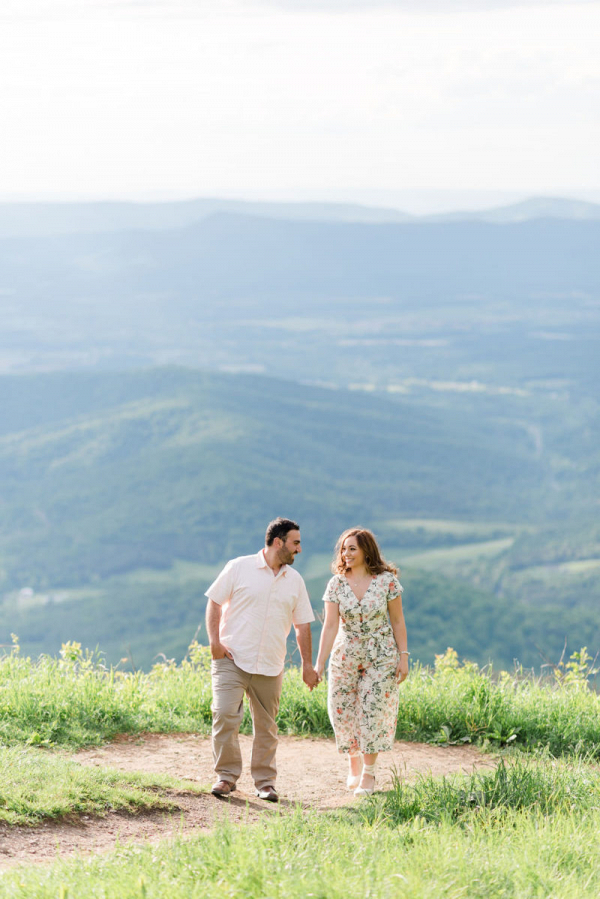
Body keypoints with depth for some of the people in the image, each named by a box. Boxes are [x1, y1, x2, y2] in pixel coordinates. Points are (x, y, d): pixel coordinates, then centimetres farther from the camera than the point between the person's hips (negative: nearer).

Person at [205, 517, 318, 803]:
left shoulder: (295, 581, 11)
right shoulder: (239, 568, -1)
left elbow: (302, 626, 15)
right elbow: (214, 602, 2)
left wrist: (307, 665, 10)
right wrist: (214, 640, -9)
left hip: (270, 666, 3)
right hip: (231, 659, -3)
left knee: (266, 725, 6)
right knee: (225, 715, -14)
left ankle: (264, 780, 17)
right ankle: (227, 775, -3)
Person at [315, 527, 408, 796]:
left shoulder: (386, 581, -9)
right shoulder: (336, 584, -5)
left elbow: (397, 621, -1)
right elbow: (330, 625, -7)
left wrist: (403, 656, -4)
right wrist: (319, 663, -13)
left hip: (381, 656, -2)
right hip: (346, 656, 2)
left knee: (373, 711, -5)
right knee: (343, 711, 3)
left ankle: (368, 772, 5)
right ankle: (354, 761, 28)